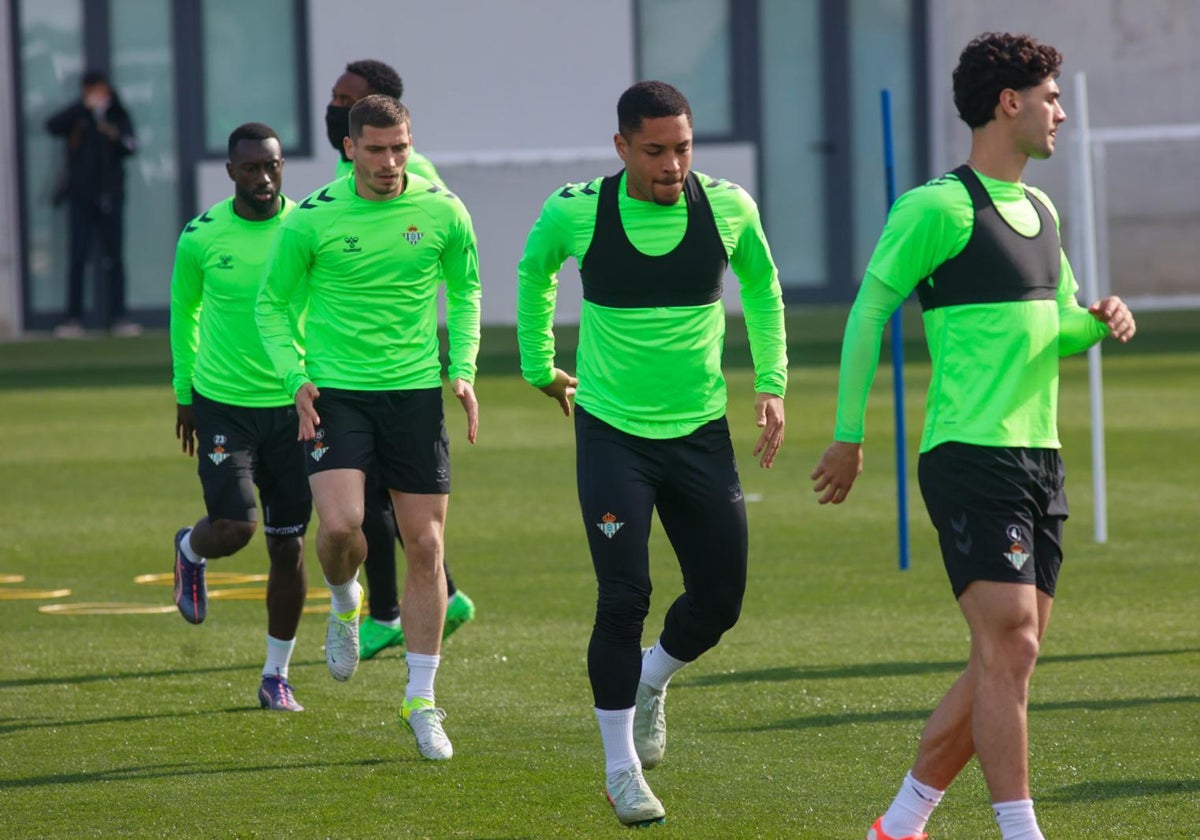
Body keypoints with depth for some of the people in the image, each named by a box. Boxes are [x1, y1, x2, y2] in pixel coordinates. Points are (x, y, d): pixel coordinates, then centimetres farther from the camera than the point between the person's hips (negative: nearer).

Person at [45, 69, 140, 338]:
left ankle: (118, 317, 5)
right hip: (81, 195, -1)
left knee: (114, 258, 1)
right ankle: (74, 318, -1)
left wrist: (116, 137, -24)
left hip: (109, 196, 1)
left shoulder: (118, 117, 8)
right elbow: (53, 126, -13)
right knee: (78, 258, -3)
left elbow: (130, 147, -3)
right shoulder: (77, 116, 4)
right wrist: (83, 106, -21)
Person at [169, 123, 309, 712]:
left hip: (293, 404, 1)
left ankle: (276, 675, 17)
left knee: (288, 545, 3)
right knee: (234, 527, -15)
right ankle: (191, 550, 23)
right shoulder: (201, 237, -5)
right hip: (223, 403, -1)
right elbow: (184, 309, 11)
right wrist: (183, 392, 15)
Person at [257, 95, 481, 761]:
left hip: (416, 391, 2)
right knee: (340, 525, -21)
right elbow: (272, 304, 5)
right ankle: (345, 603, 16)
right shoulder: (311, 220, -6)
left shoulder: (443, 213, -1)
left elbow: (464, 291, 15)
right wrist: (294, 377, -9)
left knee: (426, 546, 1)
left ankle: (421, 700, 13)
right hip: (335, 393, -2)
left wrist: (462, 370, 3)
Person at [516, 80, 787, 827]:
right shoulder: (575, 213, -10)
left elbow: (762, 288, 13)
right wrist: (540, 366, 16)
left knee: (719, 599, 3)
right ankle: (621, 769, 7)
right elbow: (534, 273, 13)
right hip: (612, 432, -2)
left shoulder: (728, 207, -6)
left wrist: (771, 385, 7)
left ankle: (650, 683, 36)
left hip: (702, 431, 2)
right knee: (624, 599, -9)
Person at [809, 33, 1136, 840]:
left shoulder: (1039, 210, 16)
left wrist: (1100, 319, 2)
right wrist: (848, 434, -3)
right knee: (1009, 648, -15)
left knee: (1005, 661, 8)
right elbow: (870, 309, -5)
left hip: (1038, 458, 9)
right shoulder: (939, 207, -10)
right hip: (969, 458, -9)